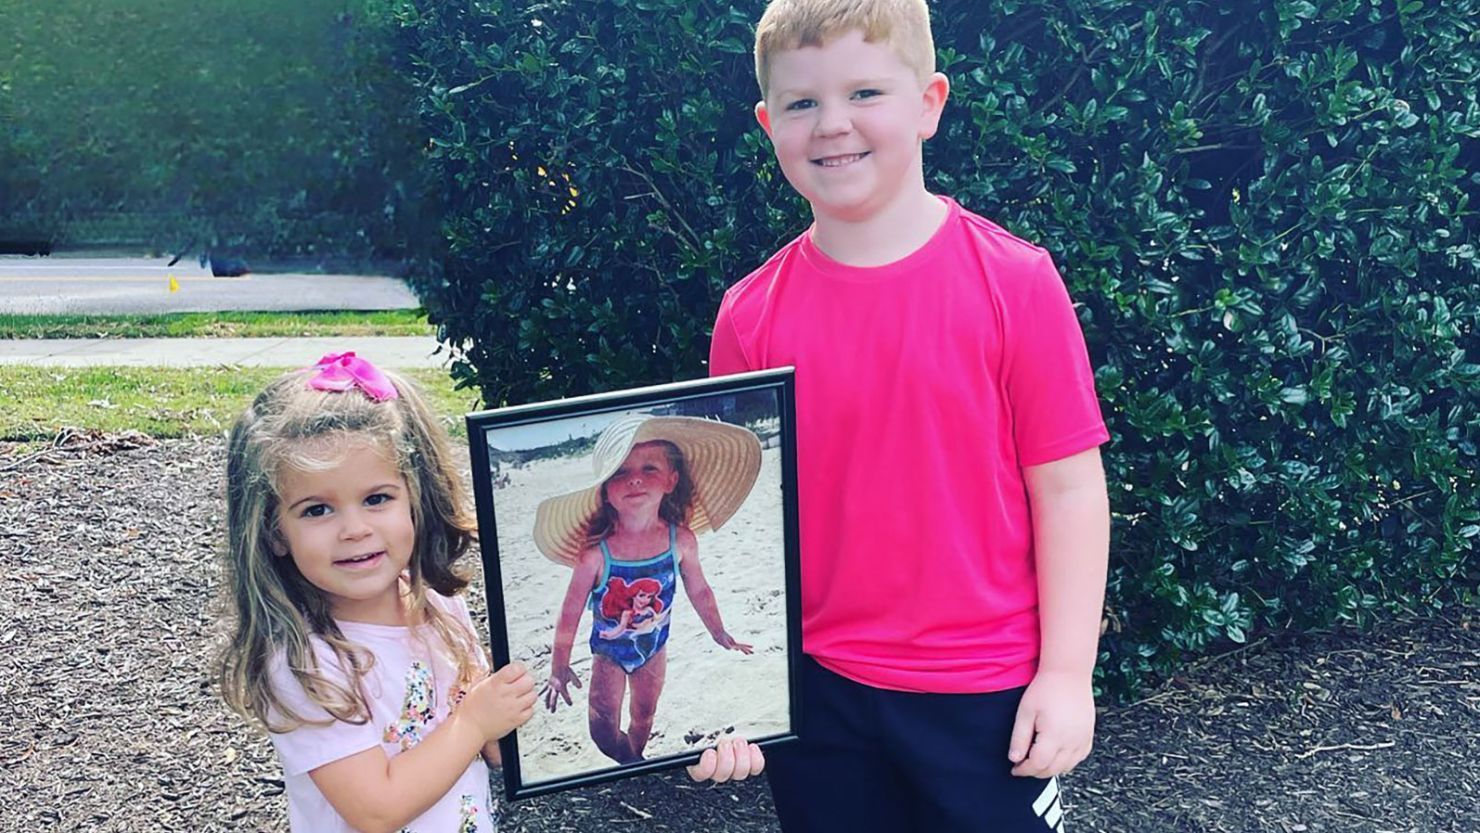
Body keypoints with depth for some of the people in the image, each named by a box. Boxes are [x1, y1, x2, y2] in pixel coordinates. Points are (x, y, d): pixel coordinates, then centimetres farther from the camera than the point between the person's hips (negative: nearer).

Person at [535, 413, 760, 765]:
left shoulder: (681, 540, -23)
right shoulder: (595, 552, -32)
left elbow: (699, 591, -4)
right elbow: (570, 612, -20)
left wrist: (720, 635, 8)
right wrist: (559, 669, -13)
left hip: (653, 645, 3)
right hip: (609, 649, -3)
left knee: (644, 715, 24)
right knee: (603, 729, -2)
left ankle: (636, 764, 50)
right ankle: (628, 764, 27)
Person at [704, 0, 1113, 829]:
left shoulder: (1013, 281, -11)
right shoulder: (750, 316, -5)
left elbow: (1067, 485, -8)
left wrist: (1068, 671, -8)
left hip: (988, 696, -2)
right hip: (814, 691, 2)